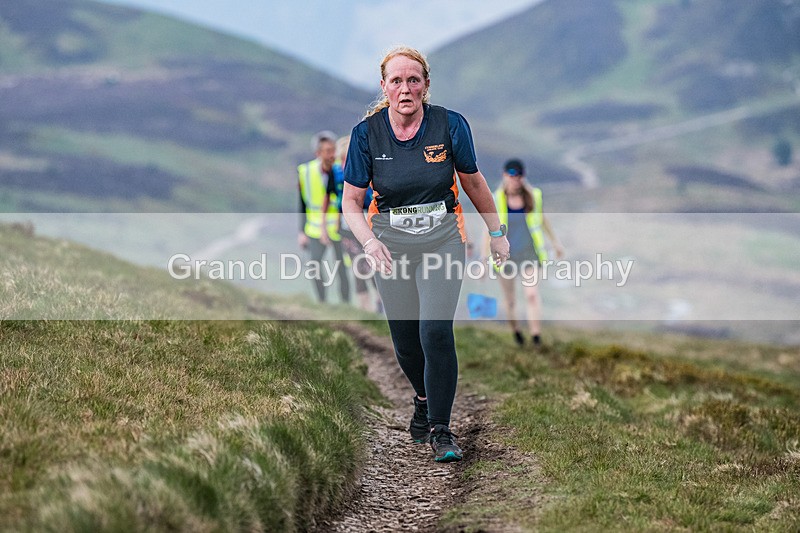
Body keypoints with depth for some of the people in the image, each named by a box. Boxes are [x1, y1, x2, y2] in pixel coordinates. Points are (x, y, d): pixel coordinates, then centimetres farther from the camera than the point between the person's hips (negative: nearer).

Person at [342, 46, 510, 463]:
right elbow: (351, 202, -5)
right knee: (405, 341, 7)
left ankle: (439, 428, -2)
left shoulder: (450, 125, -10)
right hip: (391, 244, 2)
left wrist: (497, 232, 12)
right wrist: (369, 241, -23)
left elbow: (473, 183, 6)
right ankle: (425, 400, 38)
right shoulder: (367, 133, -8)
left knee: (436, 332, -16)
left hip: (443, 239, -1)